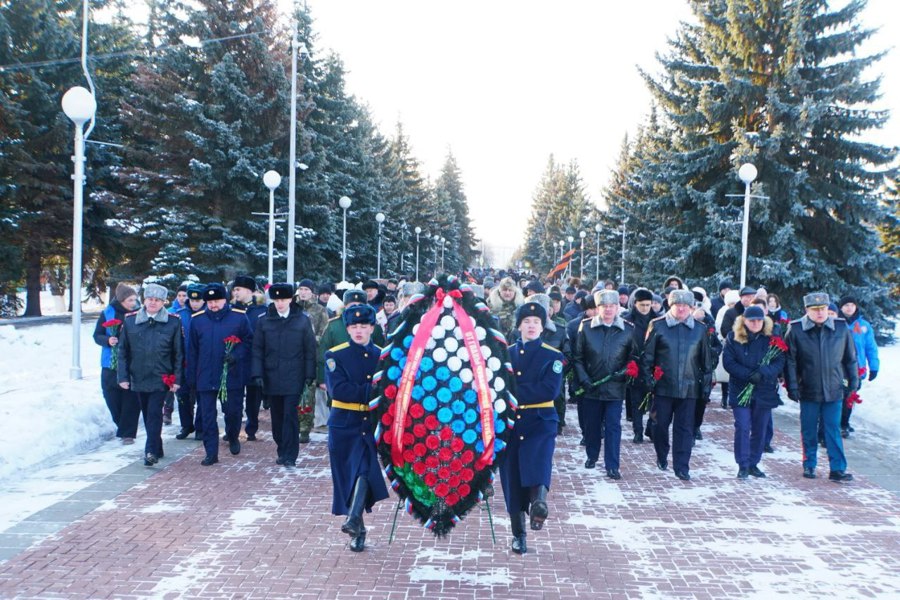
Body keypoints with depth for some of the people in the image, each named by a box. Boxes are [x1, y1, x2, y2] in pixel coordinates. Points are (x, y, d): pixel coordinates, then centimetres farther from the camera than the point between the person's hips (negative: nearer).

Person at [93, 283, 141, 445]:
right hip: (111, 365, 2)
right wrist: (107, 340, -14)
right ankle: (123, 426, 29)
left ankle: (128, 432, 5)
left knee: (131, 400, -3)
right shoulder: (107, 314, 0)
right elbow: (97, 335, 5)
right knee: (112, 398, 8)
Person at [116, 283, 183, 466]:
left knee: (154, 413, -10)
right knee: (147, 414, 12)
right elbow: (123, 352, 6)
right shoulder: (130, 321, 3)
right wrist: (123, 376, 1)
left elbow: (178, 353, 0)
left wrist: (177, 378, -4)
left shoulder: (173, 322, -2)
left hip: (161, 378, -3)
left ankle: (151, 452, -8)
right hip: (139, 377, 3)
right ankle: (156, 449, 25)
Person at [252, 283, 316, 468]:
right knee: (277, 416, 9)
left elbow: (310, 350, 1)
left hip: (293, 378, -2)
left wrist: (309, 375, -3)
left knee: (290, 415, -6)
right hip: (272, 378, 3)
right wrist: (257, 374, -2)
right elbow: (257, 349, 6)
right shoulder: (264, 321, 4)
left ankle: (290, 456, 0)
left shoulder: (302, 320, 0)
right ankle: (282, 451, 22)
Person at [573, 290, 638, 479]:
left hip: (615, 387, -1)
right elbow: (578, 357, 1)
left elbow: (633, 357, 7)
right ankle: (592, 456, 34)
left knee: (613, 426, -1)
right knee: (591, 424, 14)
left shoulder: (628, 330, -1)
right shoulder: (586, 327, -2)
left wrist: (624, 372, -10)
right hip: (591, 387, 1)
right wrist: (583, 379, -9)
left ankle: (612, 465, 4)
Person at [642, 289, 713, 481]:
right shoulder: (658, 326, -1)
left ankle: (682, 467, 8)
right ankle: (662, 457, 31)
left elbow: (705, 359, 11)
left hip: (688, 388, 1)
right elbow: (647, 355, 1)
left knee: (685, 428, 2)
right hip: (663, 386, -1)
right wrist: (648, 377, -4)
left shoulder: (700, 330, 5)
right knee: (661, 424, 8)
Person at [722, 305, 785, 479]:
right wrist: (748, 375, -19)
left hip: (765, 391, 2)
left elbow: (779, 362, -5)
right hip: (740, 391, -2)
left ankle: (753, 464, 22)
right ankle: (743, 466, 3)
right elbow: (728, 362, -7)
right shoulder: (733, 337, -2)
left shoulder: (771, 339, 0)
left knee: (760, 430, 9)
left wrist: (762, 373, -23)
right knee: (742, 428, -6)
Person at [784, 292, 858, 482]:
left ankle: (837, 469, 8)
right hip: (808, 390, -1)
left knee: (834, 430, 4)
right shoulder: (796, 330, -7)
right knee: (808, 431, 10)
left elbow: (851, 358, 8)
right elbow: (790, 361, -3)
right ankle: (809, 465, 23)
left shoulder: (841, 328, -2)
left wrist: (853, 384, 8)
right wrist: (792, 386, -7)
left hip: (834, 390, 1)